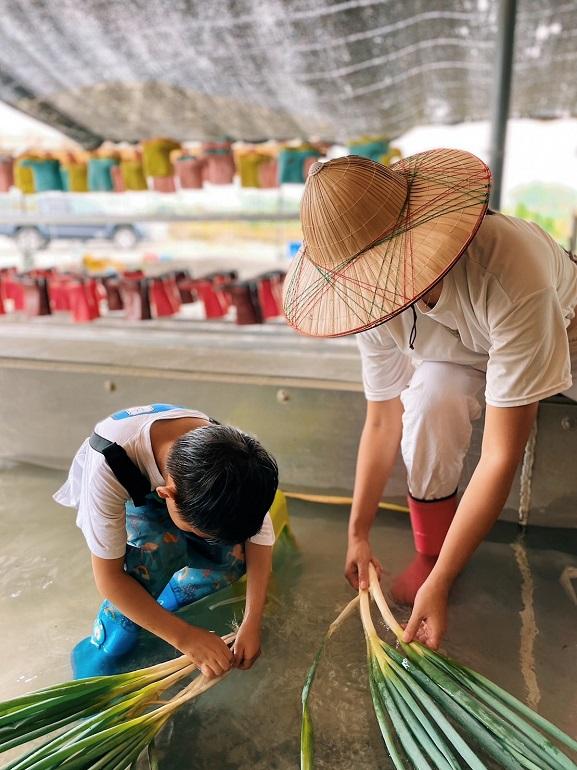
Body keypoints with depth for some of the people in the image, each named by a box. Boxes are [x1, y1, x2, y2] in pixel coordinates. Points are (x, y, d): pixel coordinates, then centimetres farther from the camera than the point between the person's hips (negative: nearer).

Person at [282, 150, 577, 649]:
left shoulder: (510, 278, -42)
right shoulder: (374, 296, -26)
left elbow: (502, 455, -39)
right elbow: (383, 423, -16)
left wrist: (440, 584, -35)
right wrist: (358, 533, -11)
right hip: (458, 355, 1)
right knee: (430, 401, -29)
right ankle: (431, 552, -6)